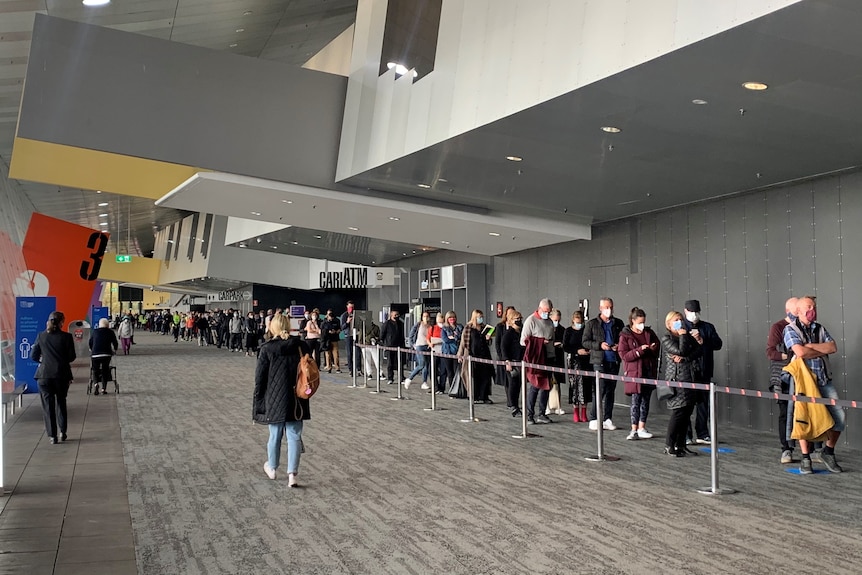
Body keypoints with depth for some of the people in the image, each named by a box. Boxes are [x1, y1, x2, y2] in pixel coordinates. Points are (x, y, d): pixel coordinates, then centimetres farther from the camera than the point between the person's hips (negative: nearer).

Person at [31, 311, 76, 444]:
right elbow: (71, 357, -5)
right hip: (62, 374, -1)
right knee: (61, 403, 17)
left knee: (48, 405, 6)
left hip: (44, 375, 1)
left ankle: (52, 435, 5)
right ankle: (62, 432, 17)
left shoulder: (41, 336, 0)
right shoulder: (66, 336, -7)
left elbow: (33, 356, 2)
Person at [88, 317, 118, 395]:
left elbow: (90, 343, 19)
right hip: (106, 354, -1)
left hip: (95, 355, 1)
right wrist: (114, 350, 30)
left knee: (95, 371, 12)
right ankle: (104, 388, 7)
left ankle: (95, 383, -14)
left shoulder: (94, 331, 12)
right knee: (105, 371, 13)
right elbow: (115, 344, 10)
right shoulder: (110, 332, 9)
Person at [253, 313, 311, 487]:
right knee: (294, 436, 6)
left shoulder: (267, 349, -11)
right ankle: (292, 472, 2)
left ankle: (272, 468, 33)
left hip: (274, 400, -1)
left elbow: (260, 378, -6)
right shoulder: (301, 346, -2)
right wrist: (304, 392, 17)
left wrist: (258, 402, 2)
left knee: (275, 436, 14)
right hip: (296, 401, 2)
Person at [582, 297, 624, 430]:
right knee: (600, 389, -10)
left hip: (614, 361, 4)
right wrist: (600, 345, -14)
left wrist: (619, 345, -3)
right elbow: (585, 342, 0)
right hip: (599, 361, -4)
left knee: (610, 390, 7)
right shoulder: (592, 324, 2)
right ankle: (593, 419, -1)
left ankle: (608, 419, 15)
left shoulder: (618, 323, 12)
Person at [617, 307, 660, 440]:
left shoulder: (649, 333, 8)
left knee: (646, 400, 9)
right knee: (636, 401, -3)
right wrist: (640, 350, -21)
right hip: (634, 372, -5)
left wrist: (653, 348, -4)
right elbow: (623, 355, -11)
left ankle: (641, 429, 18)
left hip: (649, 371, 5)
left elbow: (657, 345, 20)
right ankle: (634, 430, 5)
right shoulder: (625, 335, -4)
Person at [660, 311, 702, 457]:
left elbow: (699, 350, 4)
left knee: (687, 413, 6)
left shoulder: (688, 336, 18)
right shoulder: (666, 339, -1)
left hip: (692, 378, 6)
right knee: (678, 412, -11)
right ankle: (669, 446, -3)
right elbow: (681, 351, -15)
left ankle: (680, 445, 13)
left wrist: (684, 358, -10)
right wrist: (683, 335, -3)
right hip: (677, 379, -6)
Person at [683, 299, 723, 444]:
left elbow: (718, 344, 1)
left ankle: (702, 434, 16)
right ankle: (686, 436, 6)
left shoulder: (708, 327, 13)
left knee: (703, 404, 7)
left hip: (704, 372, 3)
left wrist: (702, 341, -12)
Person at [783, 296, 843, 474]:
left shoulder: (820, 328, 15)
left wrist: (811, 346, -11)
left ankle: (828, 452, 18)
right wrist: (822, 351, -4)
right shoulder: (791, 330, -2)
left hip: (824, 380, 5)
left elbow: (833, 347, -1)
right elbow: (800, 352, -18)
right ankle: (805, 459, 9)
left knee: (839, 415, -2)